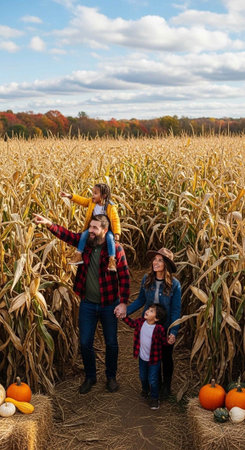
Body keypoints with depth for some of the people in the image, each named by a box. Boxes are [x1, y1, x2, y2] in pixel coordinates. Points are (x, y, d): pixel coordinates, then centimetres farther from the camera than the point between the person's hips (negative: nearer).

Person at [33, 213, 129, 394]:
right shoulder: (85, 241, -3)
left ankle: (111, 377, 34)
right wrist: (49, 224, -28)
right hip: (87, 303, 3)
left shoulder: (115, 248, -14)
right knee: (85, 343, 10)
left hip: (109, 304, -3)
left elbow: (124, 276, -12)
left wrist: (123, 303, -14)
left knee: (111, 343, 12)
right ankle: (90, 377, 31)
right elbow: (67, 235, -9)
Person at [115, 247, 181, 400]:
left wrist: (173, 332, -21)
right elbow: (141, 300, 2)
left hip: (166, 328, -3)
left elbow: (176, 310, -15)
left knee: (166, 357, 17)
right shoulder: (147, 279, -10)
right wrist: (125, 311, -10)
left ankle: (166, 386, 40)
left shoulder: (174, 284, -19)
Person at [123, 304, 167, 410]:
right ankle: (145, 389, 54)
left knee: (153, 380, 5)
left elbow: (164, 341, -16)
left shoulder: (159, 329, -26)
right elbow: (131, 323, 9)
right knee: (143, 376, 25)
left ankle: (154, 398, 27)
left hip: (154, 359, -5)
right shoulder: (141, 322, -11)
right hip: (142, 357, 6)